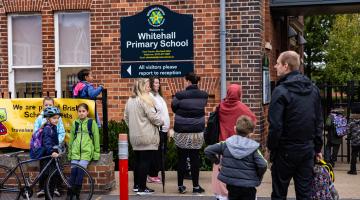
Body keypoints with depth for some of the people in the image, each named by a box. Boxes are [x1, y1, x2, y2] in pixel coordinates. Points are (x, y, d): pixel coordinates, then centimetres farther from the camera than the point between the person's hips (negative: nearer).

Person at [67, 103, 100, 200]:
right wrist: (69, 153, 16)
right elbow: (71, 138, 19)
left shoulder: (91, 122, 4)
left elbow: (96, 138, 4)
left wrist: (97, 153, 1)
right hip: (75, 151, 3)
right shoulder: (75, 123, 14)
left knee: (81, 169, -21)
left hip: (86, 151, -3)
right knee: (73, 170, -14)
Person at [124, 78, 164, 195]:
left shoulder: (130, 100, 12)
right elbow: (153, 116, -16)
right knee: (145, 161, -4)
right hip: (147, 137, -8)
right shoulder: (145, 100, -14)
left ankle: (136, 185, 22)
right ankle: (142, 188, -3)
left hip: (135, 136, 8)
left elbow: (126, 117, 17)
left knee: (137, 160, 15)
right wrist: (161, 122, 1)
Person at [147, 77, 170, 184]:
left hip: (163, 128, 9)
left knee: (162, 152, 11)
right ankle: (152, 175, 2)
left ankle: (155, 173, 17)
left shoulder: (159, 96, 18)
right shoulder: (150, 96, -11)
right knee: (156, 153, -5)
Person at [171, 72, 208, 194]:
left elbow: (174, 108, 1)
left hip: (182, 132, -2)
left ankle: (180, 186, 15)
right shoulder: (204, 96, -3)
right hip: (198, 131, 2)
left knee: (181, 158, 8)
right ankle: (196, 186, 13)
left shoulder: (180, 95, -13)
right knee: (195, 158, 9)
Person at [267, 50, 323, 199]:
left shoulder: (281, 91, -14)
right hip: (308, 150, 6)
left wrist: (271, 148, -6)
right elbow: (319, 122, 11)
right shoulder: (313, 89, 6)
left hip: (286, 151, -5)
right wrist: (318, 148, 16)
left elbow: (275, 125, -18)